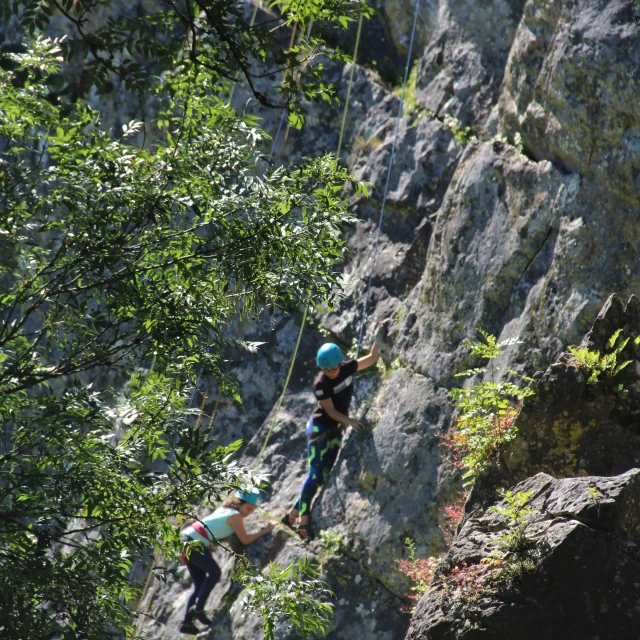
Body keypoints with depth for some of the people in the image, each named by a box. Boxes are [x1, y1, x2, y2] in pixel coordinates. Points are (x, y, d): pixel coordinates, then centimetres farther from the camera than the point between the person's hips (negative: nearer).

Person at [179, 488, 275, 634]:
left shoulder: (224, 509, 16)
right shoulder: (235, 516, -8)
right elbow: (245, 540, -6)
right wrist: (265, 531, 1)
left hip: (186, 542, 10)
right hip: (194, 543, -10)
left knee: (200, 586, 11)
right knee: (214, 572, -23)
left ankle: (187, 622, 9)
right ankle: (197, 608, -24)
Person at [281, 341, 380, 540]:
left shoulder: (348, 368, -7)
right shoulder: (320, 384, -21)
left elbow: (372, 358, 2)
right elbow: (330, 411, -18)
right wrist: (349, 420, -32)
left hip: (336, 429, 7)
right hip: (319, 428, -7)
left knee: (325, 475, 5)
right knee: (315, 473, -13)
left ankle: (293, 514, 12)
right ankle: (304, 522, -13)